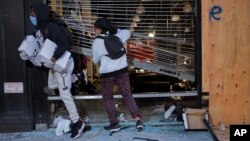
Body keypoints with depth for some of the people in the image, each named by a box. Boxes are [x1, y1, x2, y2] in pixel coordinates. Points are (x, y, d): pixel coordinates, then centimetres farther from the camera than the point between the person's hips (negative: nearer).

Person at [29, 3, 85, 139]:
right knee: (51, 86, 26)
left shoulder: (51, 27, -23)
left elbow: (65, 44, -30)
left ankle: (77, 122, 3)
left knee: (64, 93, -7)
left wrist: (54, 57, -41)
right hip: (54, 63, 9)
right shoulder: (37, 29, 4)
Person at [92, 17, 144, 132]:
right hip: (122, 70, 4)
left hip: (107, 73, -4)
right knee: (127, 95, 10)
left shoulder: (97, 41, -7)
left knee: (107, 98, 14)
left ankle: (114, 123, 14)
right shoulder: (117, 36, 5)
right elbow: (128, 32, 27)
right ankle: (138, 120, 1)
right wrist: (113, 28, 22)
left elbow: (95, 60, 1)